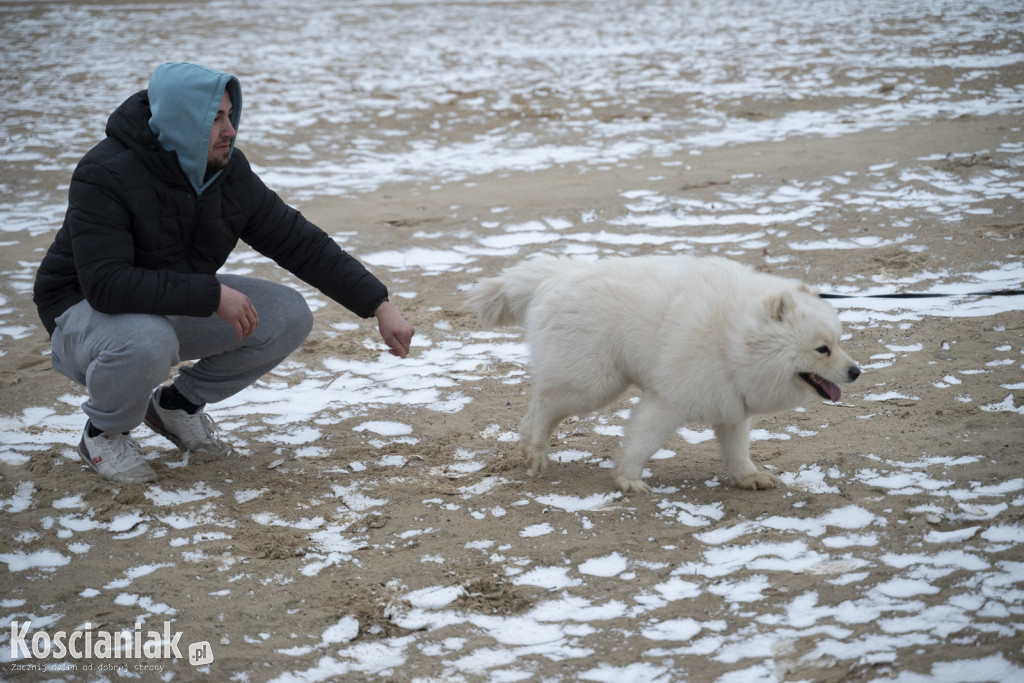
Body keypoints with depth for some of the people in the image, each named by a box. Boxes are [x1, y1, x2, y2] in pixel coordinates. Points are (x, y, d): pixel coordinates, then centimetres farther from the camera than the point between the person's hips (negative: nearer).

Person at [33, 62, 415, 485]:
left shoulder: (229, 172, -9)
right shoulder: (104, 176, -28)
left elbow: (301, 244, -5)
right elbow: (107, 284, -36)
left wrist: (380, 307, -10)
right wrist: (213, 295, -36)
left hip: (179, 307, 6)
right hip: (86, 310, -6)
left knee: (288, 316, -11)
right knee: (147, 341, -41)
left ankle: (178, 405, 8)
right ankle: (103, 433, -7)